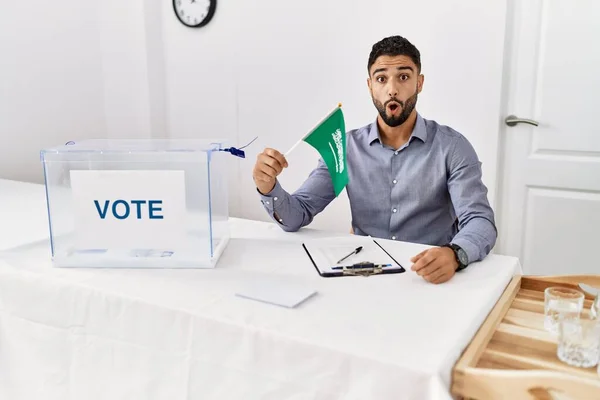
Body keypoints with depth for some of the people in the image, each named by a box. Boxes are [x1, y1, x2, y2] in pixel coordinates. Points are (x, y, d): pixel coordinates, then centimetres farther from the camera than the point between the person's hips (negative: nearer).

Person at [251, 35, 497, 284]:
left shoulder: (452, 146, -5)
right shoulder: (347, 147, 2)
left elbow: (481, 222, -14)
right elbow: (296, 217, -1)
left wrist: (454, 255, -37)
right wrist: (268, 188, -23)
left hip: (431, 278, 1)